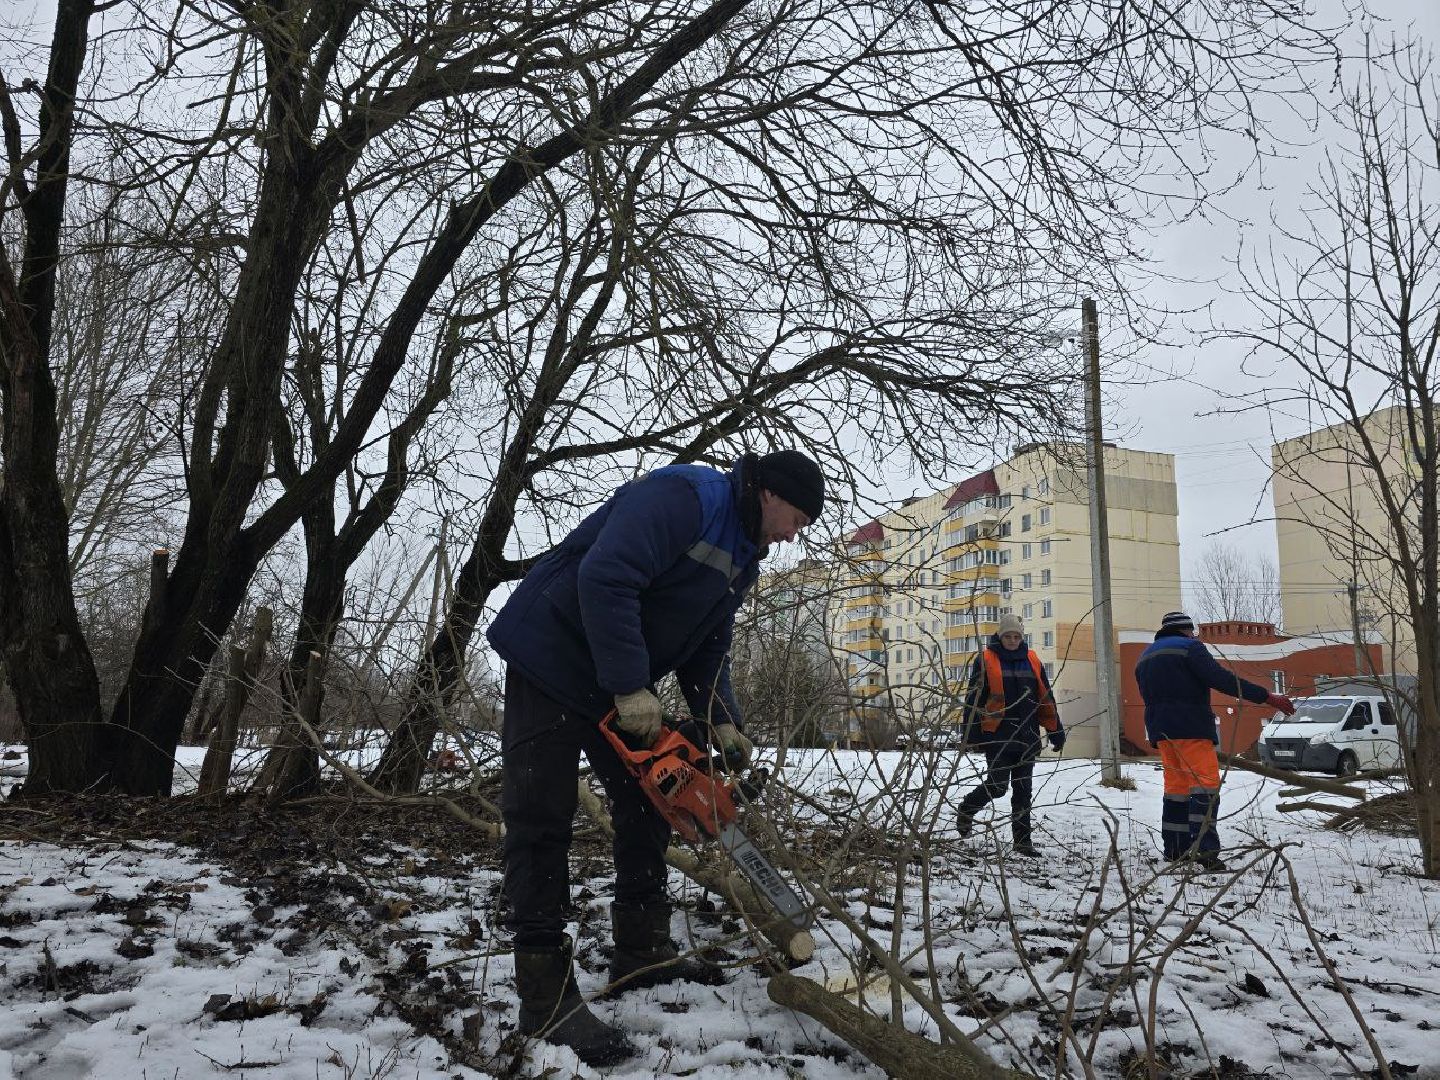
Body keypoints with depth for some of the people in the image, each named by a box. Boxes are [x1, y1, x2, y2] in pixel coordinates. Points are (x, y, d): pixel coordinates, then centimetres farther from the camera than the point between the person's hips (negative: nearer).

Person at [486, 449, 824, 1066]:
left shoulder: (742, 558, 10)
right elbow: (605, 579, -34)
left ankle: (641, 956, 21)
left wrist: (722, 723, -4)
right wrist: (632, 689, -30)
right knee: (541, 818, -9)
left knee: (647, 807, 10)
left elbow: (708, 651, 12)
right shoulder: (683, 496, -22)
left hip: (619, 687, 10)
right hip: (551, 659, -10)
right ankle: (545, 997, -7)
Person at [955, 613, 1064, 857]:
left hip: (1026, 737, 4)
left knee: (1023, 791, 7)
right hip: (997, 736, -4)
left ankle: (1023, 841, 14)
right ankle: (965, 811, 21)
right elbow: (974, 698, -5)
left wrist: (1056, 732, 11)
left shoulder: (1032, 661, 10)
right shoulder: (986, 660, -3)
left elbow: (1046, 700, 14)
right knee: (997, 785, -6)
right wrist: (972, 733, -11)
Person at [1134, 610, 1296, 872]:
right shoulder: (1189, 647, -6)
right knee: (1205, 782, -10)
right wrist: (1266, 697, -16)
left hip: (1161, 730, 8)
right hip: (1190, 728, -8)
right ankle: (1204, 848, -22)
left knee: (1176, 786, 13)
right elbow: (1222, 679, -16)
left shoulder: (1145, 657, 20)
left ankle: (1175, 850, 13)